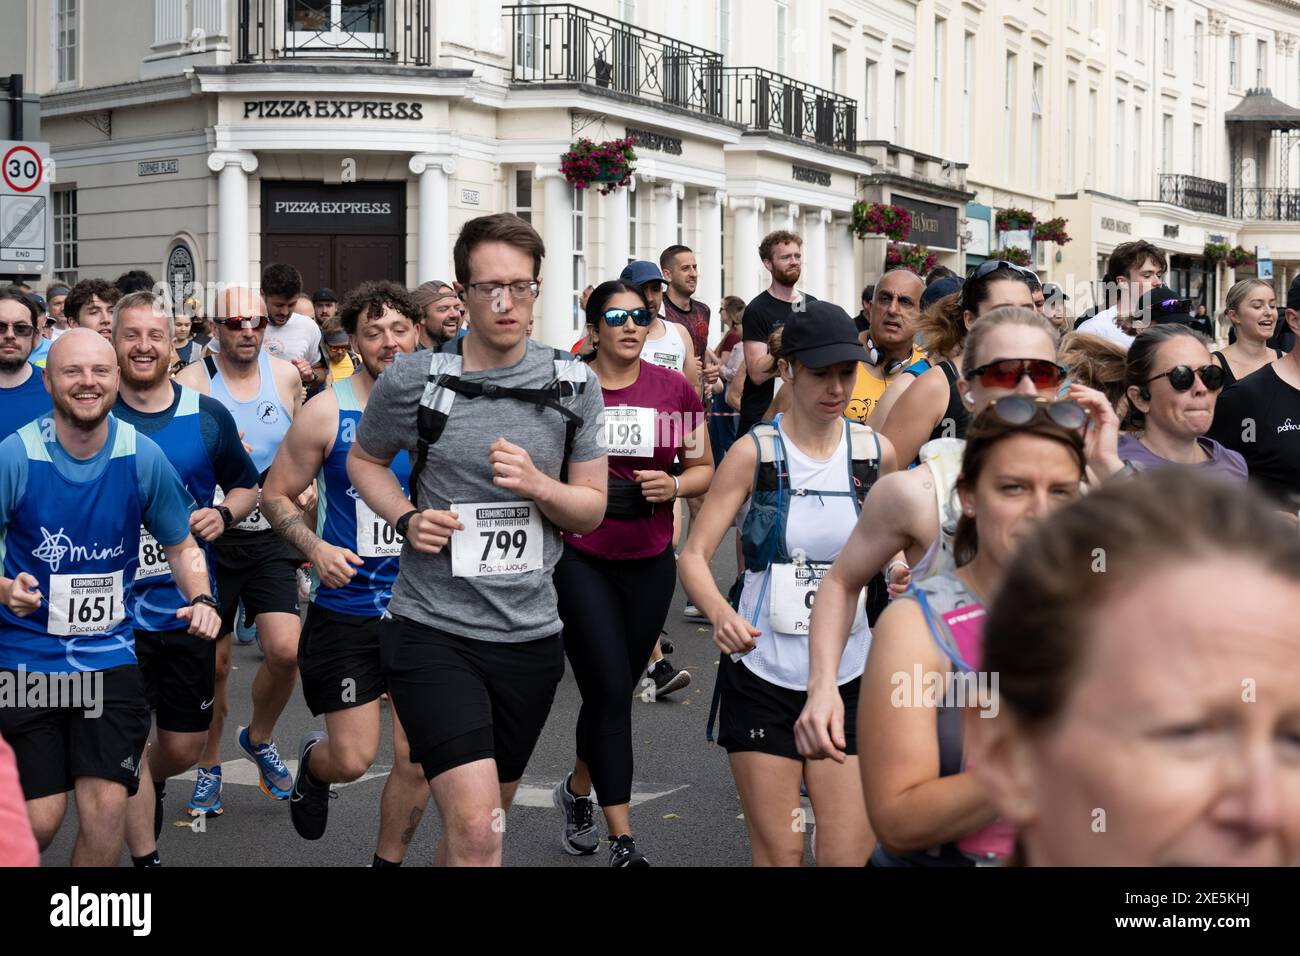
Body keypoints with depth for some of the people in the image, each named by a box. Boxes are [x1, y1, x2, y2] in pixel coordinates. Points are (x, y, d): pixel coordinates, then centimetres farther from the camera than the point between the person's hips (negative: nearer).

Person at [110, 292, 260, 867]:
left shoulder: (207, 416, 1)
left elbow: (247, 485, 13)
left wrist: (224, 513, -8)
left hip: (187, 602, 2)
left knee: (184, 745, 12)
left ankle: (151, 788, 47)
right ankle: (145, 858, 17)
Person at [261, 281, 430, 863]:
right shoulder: (327, 412, -7)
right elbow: (276, 494, 1)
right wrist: (315, 547, -16)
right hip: (346, 611, -2)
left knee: (416, 761, 4)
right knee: (352, 760, 0)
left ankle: (388, 861, 28)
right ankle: (311, 761, 37)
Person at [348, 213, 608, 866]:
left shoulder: (574, 385, 1)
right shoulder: (412, 381, -6)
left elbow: (592, 510, 5)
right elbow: (364, 460, 12)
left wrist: (536, 485, -16)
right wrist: (406, 517, -8)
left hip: (530, 634, 4)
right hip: (433, 629, -4)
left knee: (487, 812, 20)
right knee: (476, 827, -16)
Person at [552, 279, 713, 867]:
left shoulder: (674, 390, 1)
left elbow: (704, 469, 9)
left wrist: (676, 485, -10)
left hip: (650, 562, 3)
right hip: (580, 561, -3)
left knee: (613, 691, 13)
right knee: (611, 693, -7)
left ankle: (576, 789, 41)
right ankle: (623, 843, 1)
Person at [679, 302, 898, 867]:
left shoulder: (876, 453, 1)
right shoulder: (754, 453, -6)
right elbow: (694, 555, -10)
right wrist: (720, 612, -30)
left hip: (847, 677, 2)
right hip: (761, 674, -2)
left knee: (850, 854, -1)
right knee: (778, 854, 4)